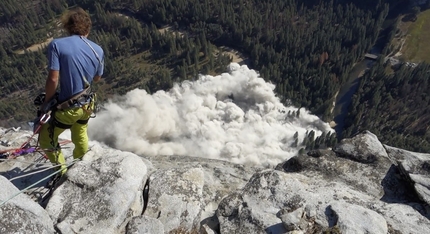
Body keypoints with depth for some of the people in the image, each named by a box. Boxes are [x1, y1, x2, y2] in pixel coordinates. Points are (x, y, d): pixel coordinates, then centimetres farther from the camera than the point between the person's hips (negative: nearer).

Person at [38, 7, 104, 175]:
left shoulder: (57, 44, -16)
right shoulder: (98, 50, -3)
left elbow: (53, 79, -20)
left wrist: (46, 101, -5)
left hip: (67, 107, -5)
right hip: (87, 104, 6)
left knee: (46, 139, 20)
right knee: (80, 135, 30)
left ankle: (62, 171, 26)